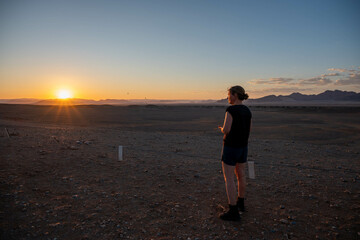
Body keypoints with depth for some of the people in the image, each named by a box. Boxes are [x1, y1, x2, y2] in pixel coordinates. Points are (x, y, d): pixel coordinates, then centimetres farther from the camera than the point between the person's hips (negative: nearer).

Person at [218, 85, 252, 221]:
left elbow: (226, 130, -22)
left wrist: (221, 129, 0)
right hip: (243, 146, 8)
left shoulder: (231, 110, -19)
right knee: (240, 175, 20)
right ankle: (240, 203, 36)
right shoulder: (247, 110, 6)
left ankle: (233, 212, 2)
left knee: (228, 178, -1)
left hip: (231, 147, -8)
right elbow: (248, 130, 12)